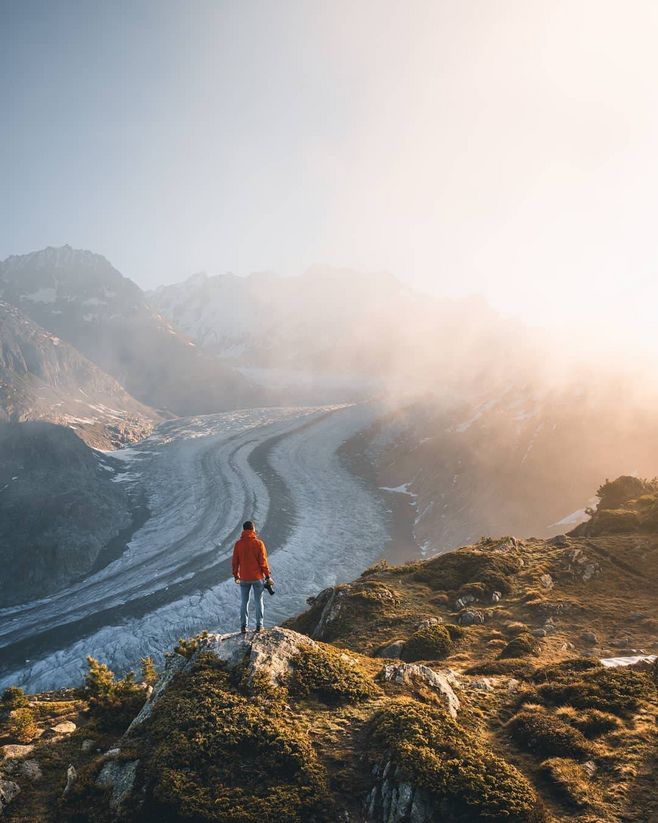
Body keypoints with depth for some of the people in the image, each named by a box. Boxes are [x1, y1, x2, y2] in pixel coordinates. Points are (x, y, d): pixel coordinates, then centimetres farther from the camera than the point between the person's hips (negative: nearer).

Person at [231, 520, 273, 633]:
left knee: (244, 602, 11)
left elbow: (235, 562, 2)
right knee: (259, 601, 9)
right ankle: (259, 625, 10)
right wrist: (268, 576, 0)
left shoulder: (238, 544, -3)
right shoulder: (258, 543, -9)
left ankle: (243, 626, 10)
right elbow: (263, 561, -8)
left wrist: (236, 576, 14)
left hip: (244, 578, 1)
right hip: (258, 577, -1)